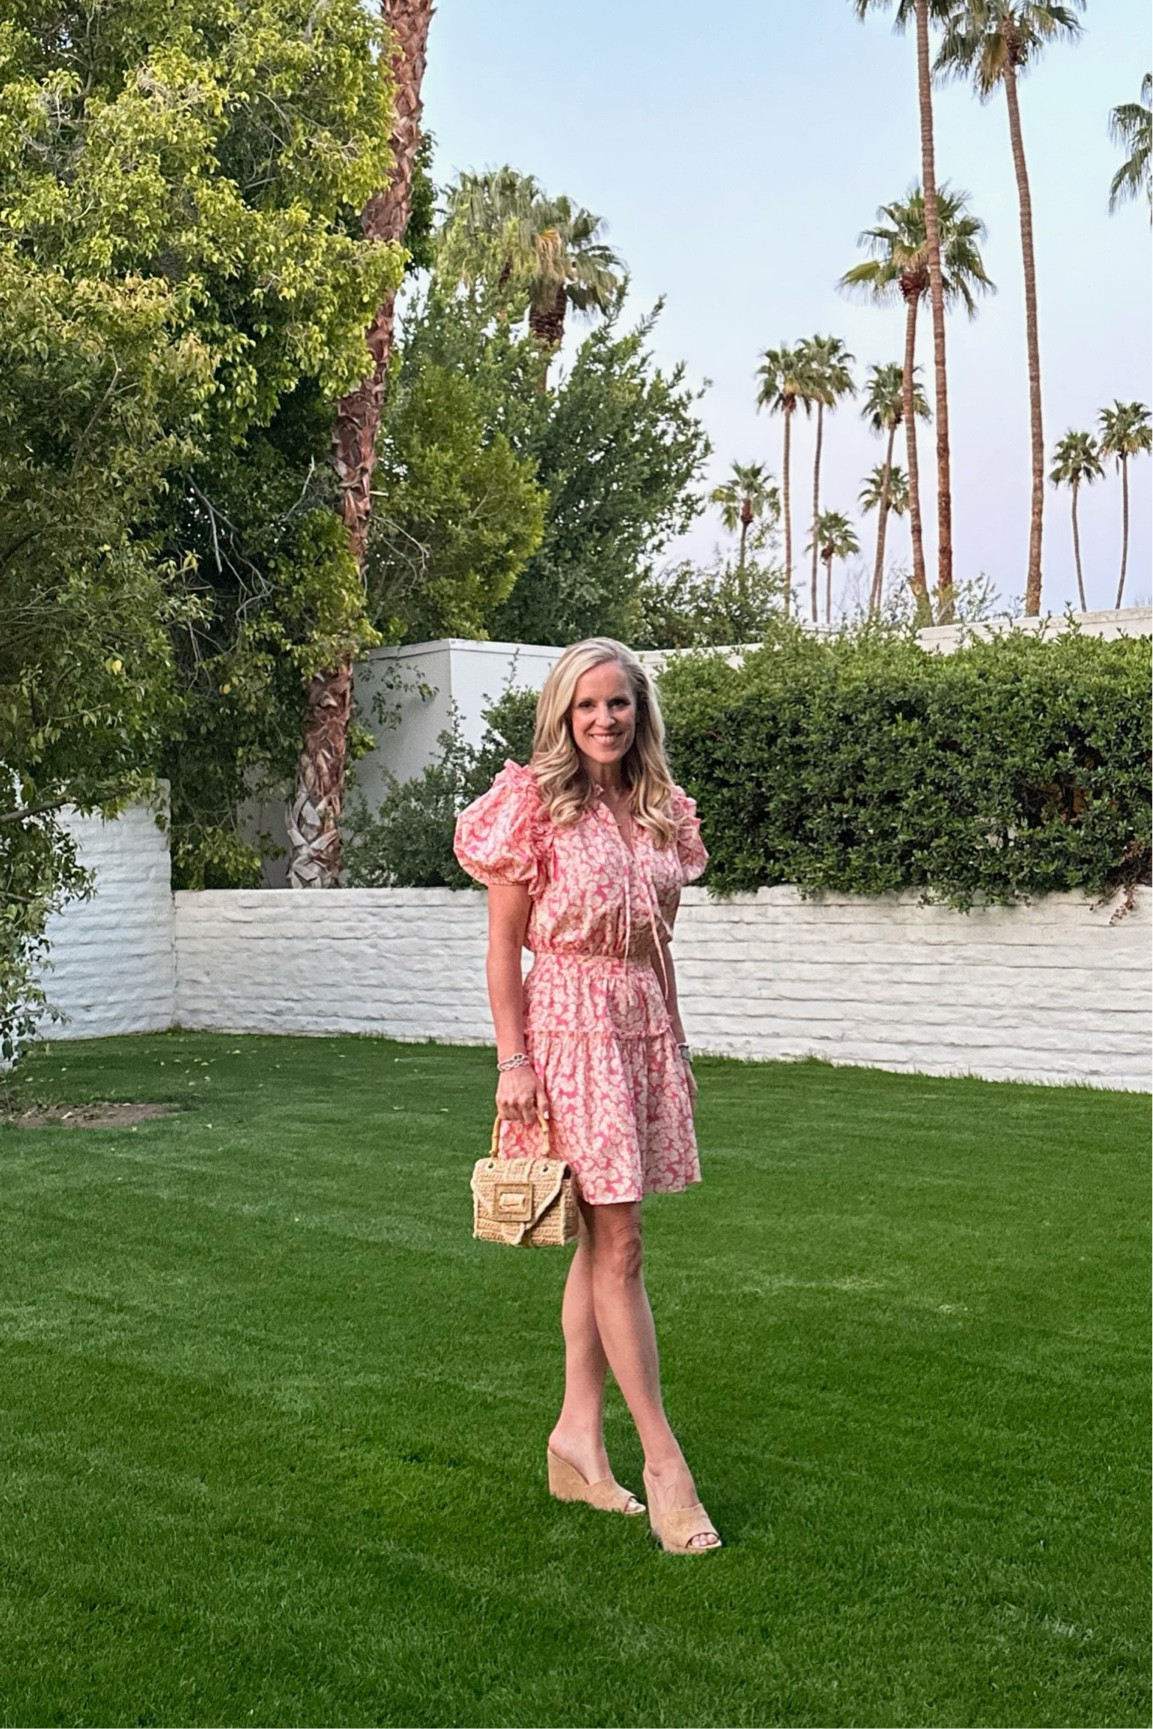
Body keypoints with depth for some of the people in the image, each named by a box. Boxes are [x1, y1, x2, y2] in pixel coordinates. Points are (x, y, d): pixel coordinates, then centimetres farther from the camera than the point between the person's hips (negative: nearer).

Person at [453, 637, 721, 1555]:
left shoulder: (661, 811, 11)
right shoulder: (534, 804, -6)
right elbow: (503, 943, -6)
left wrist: (679, 1046, 17)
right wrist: (512, 1059, -11)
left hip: (645, 1026, 6)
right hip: (570, 1023, -6)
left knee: (602, 1242, 10)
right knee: (619, 1245, -6)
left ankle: (578, 1436, 20)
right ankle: (665, 1461, -1)